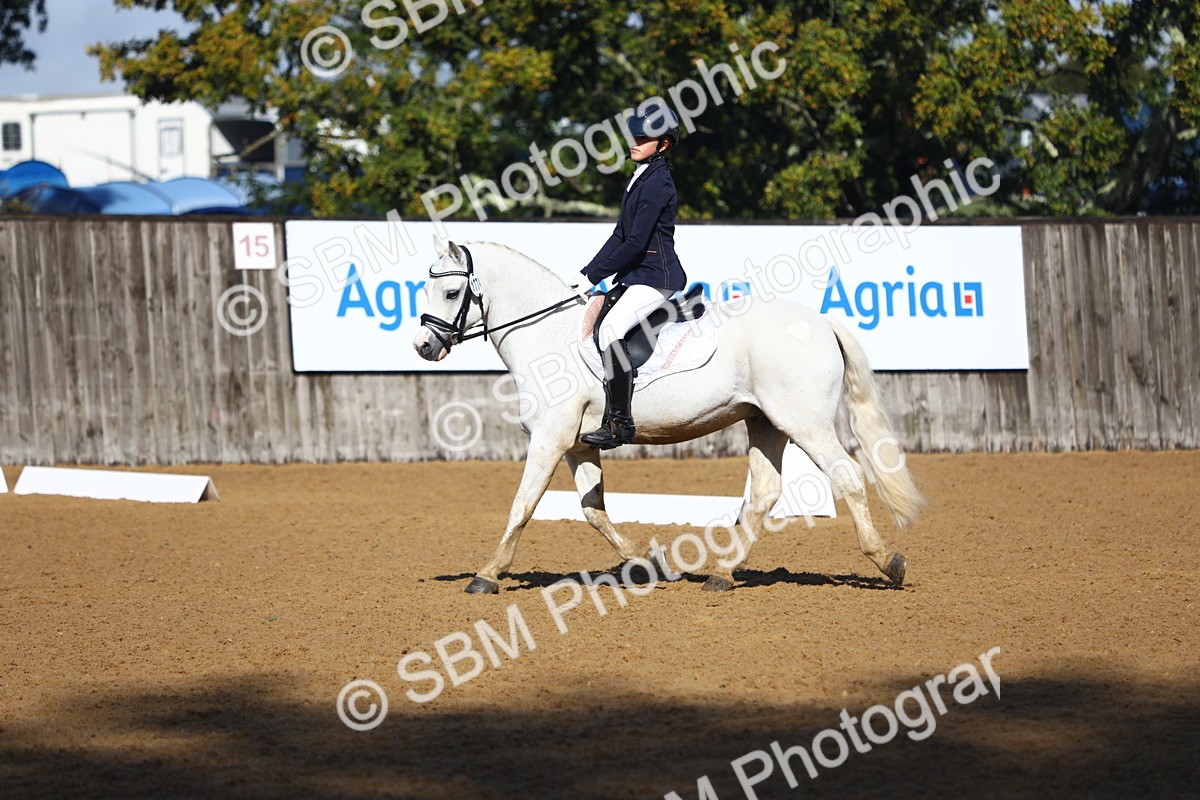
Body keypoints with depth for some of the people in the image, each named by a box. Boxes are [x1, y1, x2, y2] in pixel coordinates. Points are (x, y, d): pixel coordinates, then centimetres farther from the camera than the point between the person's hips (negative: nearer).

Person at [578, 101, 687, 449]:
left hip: (657, 277, -11)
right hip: (635, 276, 11)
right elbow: (620, 235, 18)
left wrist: (597, 275, -15)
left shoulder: (658, 183, -15)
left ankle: (620, 423, -27)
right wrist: (589, 272, 9)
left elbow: (636, 242, -19)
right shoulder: (641, 177, 16)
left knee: (611, 329, -28)